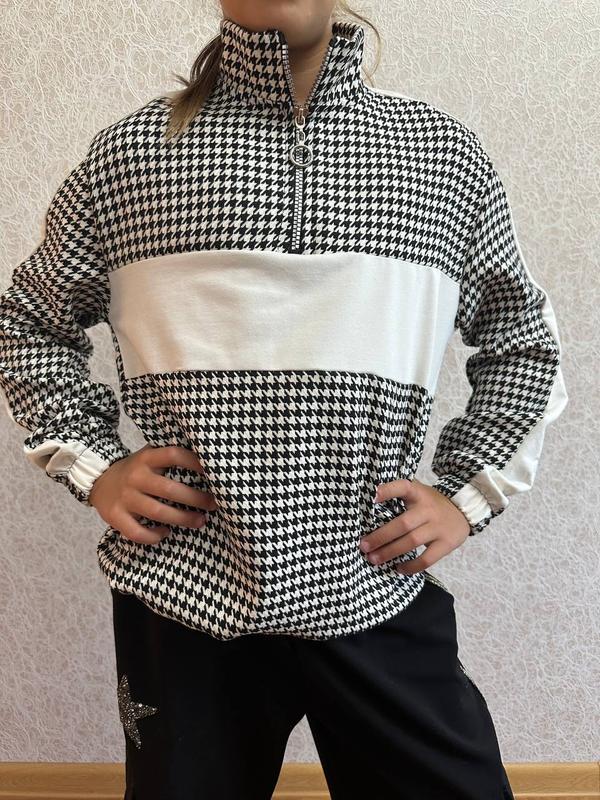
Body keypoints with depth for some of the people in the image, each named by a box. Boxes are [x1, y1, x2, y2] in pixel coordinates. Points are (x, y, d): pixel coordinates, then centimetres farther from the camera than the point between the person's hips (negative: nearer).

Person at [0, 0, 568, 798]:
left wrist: (467, 493, 3)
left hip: (382, 595, 1)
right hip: (185, 598, 0)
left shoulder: (446, 153, 4)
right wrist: (92, 466, 0)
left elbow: (523, 342, 15)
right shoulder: (130, 152, 2)